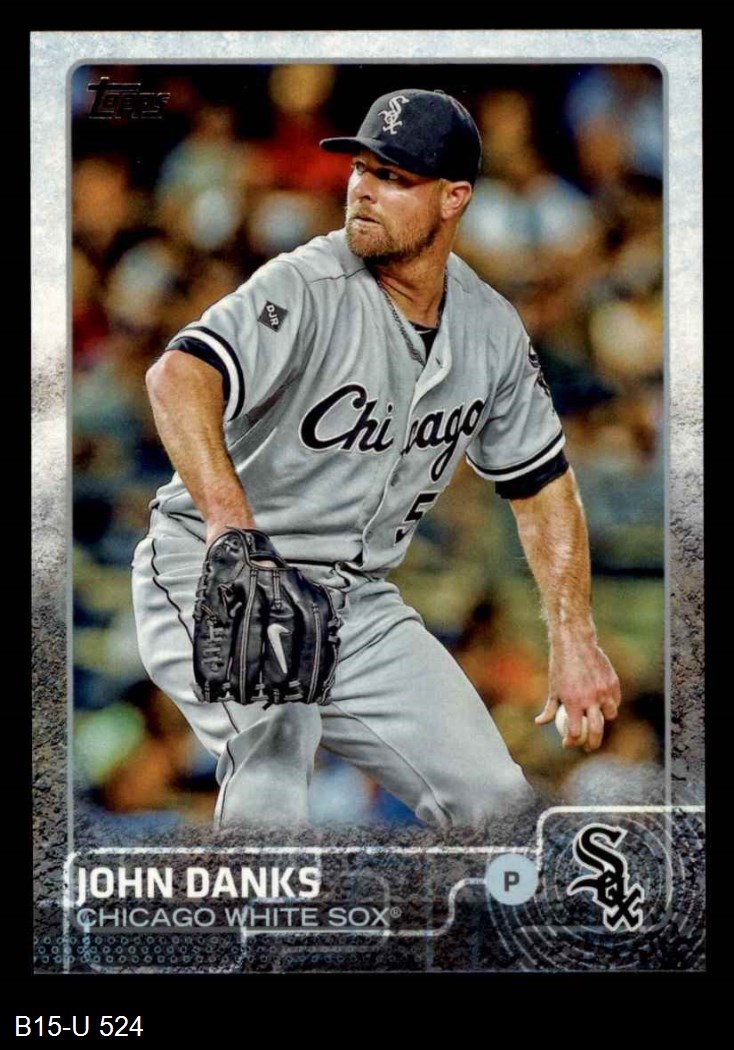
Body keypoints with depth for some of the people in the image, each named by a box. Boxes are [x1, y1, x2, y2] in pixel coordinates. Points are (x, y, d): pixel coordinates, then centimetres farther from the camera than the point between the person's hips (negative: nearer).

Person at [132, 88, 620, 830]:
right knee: (276, 742, -32)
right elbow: (178, 375, -36)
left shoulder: (491, 328, 1)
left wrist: (574, 641, 6)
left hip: (358, 602, 6)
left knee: (497, 802, 2)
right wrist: (227, 513, -54)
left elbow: (540, 481, 13)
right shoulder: (307, 288, -19)